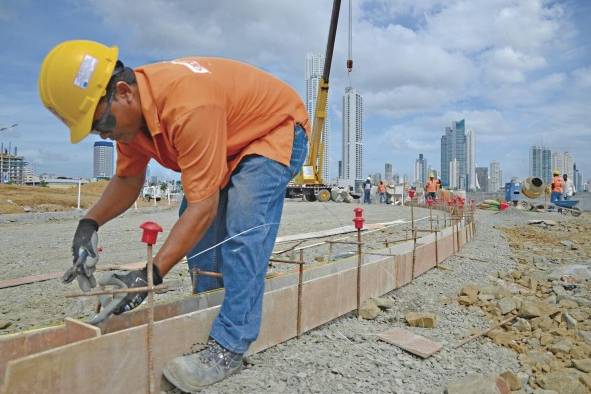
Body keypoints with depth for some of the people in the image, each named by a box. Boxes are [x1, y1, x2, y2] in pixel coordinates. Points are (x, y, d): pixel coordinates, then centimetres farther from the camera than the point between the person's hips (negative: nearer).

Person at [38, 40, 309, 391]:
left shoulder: (188, 105, -39)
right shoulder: (129, 109, -11)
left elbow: (203, 206, -37)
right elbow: (128, 179, 1)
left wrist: (151, 275, -36)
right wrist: (89, 224, -15)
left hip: (278, 128, -8)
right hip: (232, 141, 9)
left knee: (244, 231, -25)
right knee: (193, 225, 4)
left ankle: (228, 348, -17)